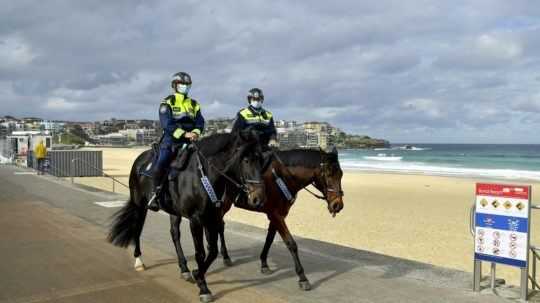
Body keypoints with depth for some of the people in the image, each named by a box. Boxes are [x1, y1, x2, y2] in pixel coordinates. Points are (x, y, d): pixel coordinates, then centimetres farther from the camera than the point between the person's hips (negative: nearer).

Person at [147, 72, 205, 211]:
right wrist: (183, 134, -24)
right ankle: (156, 193, -4)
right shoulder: (167, 103, 1)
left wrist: (195, 132, -17)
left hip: (189, 141, 4)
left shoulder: (194, 104, 16)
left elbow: (200, 122, 6)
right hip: (171, 140, -4)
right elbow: (167, 124, -13)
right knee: (160, 165, -22)